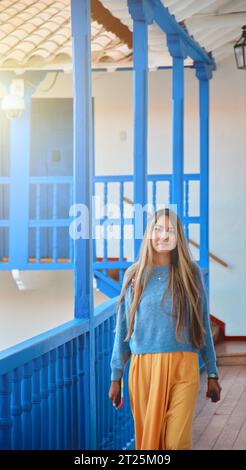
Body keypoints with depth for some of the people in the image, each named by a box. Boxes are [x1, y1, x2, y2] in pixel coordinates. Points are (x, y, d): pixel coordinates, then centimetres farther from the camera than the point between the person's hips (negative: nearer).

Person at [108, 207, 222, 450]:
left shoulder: (190, 273, 5)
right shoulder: (134, 275, 7)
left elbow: (203, 325, 8)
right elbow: (123, 329, 10)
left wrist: (212, 374, 7)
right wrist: (116, 377, 8)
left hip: (182, 369, -1)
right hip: (143, 369, 1)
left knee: (177, 441, -10)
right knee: (147, 438, 6)